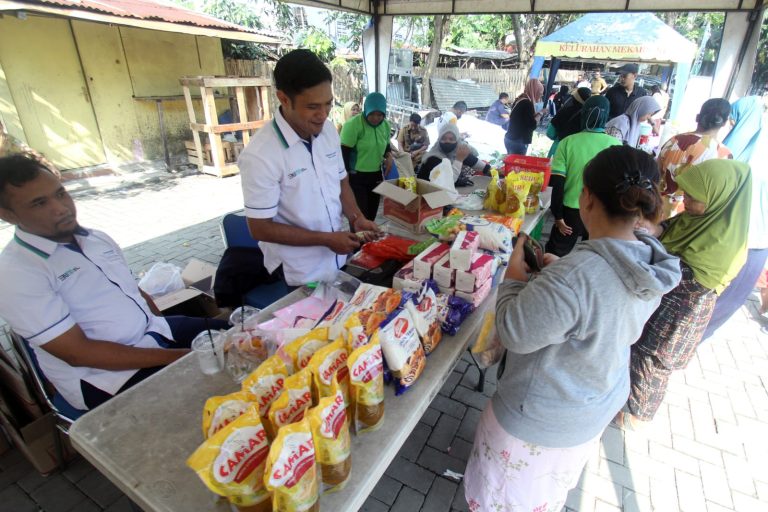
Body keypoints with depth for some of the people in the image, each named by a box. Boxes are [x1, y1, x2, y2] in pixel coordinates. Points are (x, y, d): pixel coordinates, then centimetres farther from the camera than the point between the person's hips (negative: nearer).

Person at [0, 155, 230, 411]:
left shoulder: (97, 238, 8)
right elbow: (78, 352, -20)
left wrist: (171, 332, 4)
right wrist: (177, 356, -23)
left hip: (155, 331, 8)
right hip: (103, 375, -7)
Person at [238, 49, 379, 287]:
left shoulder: (328, 130, -4)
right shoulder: (260, 155, -25)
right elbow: (260, 228, -19)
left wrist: (356, 218, -8)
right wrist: (325, 239, -20)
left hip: (337, 259, 7)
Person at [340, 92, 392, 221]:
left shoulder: (386, 125, 4)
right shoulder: (353, 125, -17)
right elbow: (343, 153, -15)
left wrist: (389, 155, -3)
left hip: (376, 176, 7)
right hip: (356, 177, -6)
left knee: (371, 214, 16)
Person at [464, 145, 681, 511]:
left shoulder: (573, 276, -41)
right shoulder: (651, 267, -12)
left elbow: (513, 333, -29)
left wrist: (514, 277, -16)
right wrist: (560, 270, 1)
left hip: (541, 418, -7)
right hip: (599, 405, 7)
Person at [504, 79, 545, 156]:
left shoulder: (520, 100, 12)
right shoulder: (527, 103, -16)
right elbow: (532, 125, -17)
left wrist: (536, 114, 11)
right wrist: (540, 113, -4)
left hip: (511, 139, 10)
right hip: (517, 141, -10)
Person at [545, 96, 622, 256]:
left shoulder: (568, 142, -10)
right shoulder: (616, 145, -7)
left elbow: (557, 183, -13)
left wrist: (558, 216, -5)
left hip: (571, 212, -1)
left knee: (554, 256, 16)